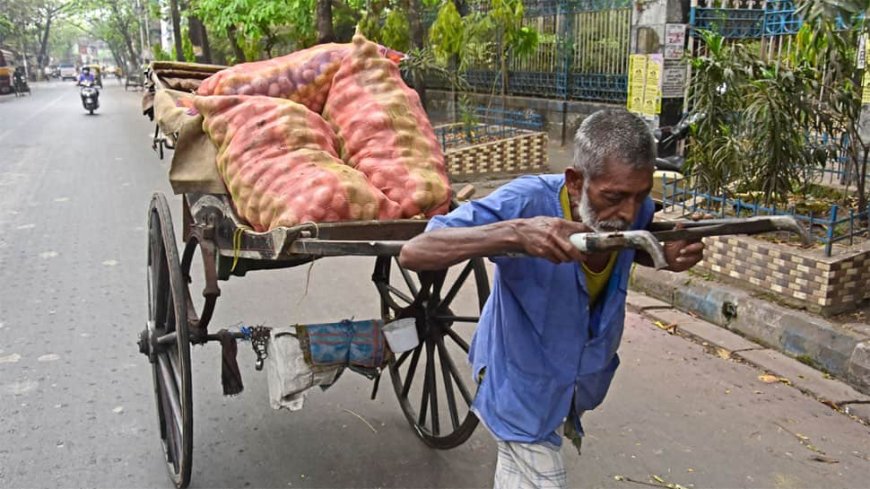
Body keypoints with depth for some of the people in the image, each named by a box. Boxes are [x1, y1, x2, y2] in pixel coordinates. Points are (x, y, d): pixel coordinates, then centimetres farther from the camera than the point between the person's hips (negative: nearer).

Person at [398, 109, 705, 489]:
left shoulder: (635, 211, -17)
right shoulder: (527, 202, -33)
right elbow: (413, 253, -39)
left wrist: (668, 255, -16)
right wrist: (515, 231, -54)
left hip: (575, 385, 6)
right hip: (523, 390, -6)